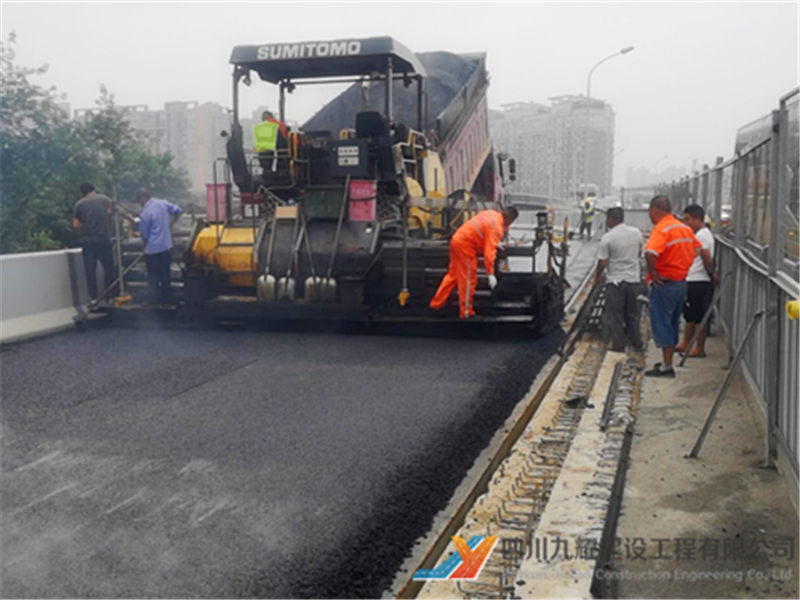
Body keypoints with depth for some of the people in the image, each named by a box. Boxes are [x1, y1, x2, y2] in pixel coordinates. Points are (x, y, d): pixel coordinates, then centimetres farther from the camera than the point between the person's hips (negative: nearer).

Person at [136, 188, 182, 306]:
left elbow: (144, 235, -10)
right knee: (165, 274, 16)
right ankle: (166, 299, 23)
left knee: (153, 276, 6)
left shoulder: (145, 213, -18)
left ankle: (155, 300, 8)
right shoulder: (163, 203, -1)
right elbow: (177, 211, 12)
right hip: (166, 246, 7)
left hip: (152, 249, -7)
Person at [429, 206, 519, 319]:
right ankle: (466, 312, 14)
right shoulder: (496, 227, -19)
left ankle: (436, 303, 28)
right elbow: (489, 252, -23)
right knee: (468, 280, 3)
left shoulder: (491, 213, 7)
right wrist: (491, 274, -20)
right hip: (465, 246, -9)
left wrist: (496, 243, 33)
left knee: (453, 275, 20)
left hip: (457, 239, 9)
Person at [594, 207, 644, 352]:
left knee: (615, 315, 5)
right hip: (634, 279, 5)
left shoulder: (607, 238, -14)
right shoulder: (636, 233, 1)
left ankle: (618, 345, 7)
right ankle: (636, 343, 25)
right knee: (633, 313, 17)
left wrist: (597, 276, 2)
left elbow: (602, 262, -14)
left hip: (615, 280, -5)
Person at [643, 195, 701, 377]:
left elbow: (650, 253, -35)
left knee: (661, 324, -1)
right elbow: (696, 248, 24)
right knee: (672, 324, 17)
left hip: (664, 283, -8)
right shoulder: (684, 228, 9)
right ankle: (667, 361, 27)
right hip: (681, 281, 8)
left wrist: (651, 271, -21)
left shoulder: (661, 229, -18)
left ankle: (667, 367, 1)